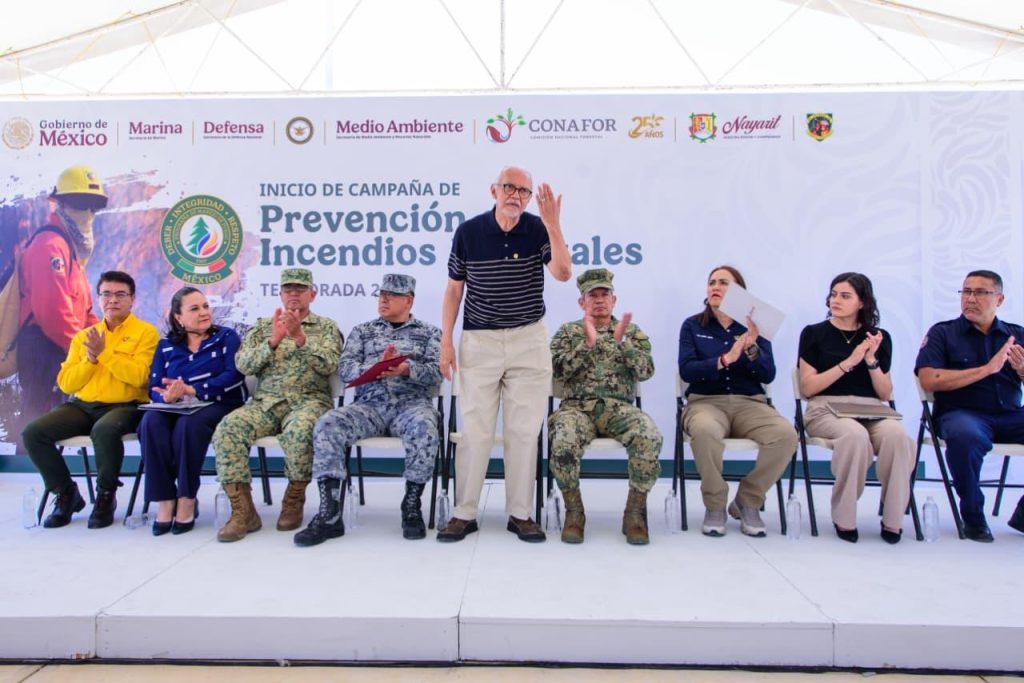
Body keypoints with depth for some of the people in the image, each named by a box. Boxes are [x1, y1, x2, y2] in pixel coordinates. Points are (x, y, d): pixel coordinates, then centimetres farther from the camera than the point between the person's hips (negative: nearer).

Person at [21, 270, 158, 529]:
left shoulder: (146, 332, -1)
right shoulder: (82, 336, 14)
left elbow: (139, 377, -15)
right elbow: (65, 384, 8)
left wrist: (104, 353, -16)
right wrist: (90, 359, -8)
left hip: (124, 407, -5)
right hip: (82, 406, 5)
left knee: (104, 430, -37)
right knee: (33, 432, -16)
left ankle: (106, 496, -11)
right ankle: (66, 493, 5)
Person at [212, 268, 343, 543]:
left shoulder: (326, 327, 12)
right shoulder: (262, 326, 19)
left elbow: (329, 365, -6)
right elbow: (243, 365, 4)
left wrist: (301, 337, -19)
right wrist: (273, 341, -12)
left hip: (308, 401, -3)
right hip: (265, 402, 3)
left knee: (299, 430, -37)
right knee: (227, 429, -26)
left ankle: (294, 500, -13)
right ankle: (243, 511, -20)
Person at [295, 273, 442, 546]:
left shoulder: (429, 332, 15)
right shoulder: (362, 331, 21)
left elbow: (435, 373, 1)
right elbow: (345, 368, 6)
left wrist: (406, 369, -20)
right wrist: (376, 369, -15)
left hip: (411, 403, -2)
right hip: (369, 404, 2)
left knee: (424, 427, -37)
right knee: (326, 425, -26)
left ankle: (412, 504, -19)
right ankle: (329, 514, -24)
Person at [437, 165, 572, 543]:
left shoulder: (538, 229, -2)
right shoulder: (468, 232, -2)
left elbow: (563, 273, -17)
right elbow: (454, 289, 4)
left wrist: (553, 225, -25)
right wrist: (446, 340, -1)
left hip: (529, 340, 1)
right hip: (479, 341, 0)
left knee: (524, 431, 5)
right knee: (475, 430, 3)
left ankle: (520, 513, 17)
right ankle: (464, 513, 14)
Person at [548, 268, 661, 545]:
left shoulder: (633, 332, 15)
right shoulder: (568, 331, 14)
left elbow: (645, 371, 0)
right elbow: (558, 370, -2)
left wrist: (622, 341, -12)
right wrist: (588, 342, -12)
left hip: (619, 407, 1)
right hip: (577, 406, -1)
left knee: (650, 439, -32)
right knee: (564, 443, -35)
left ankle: (635, 512, -13)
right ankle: (574, 511, -11)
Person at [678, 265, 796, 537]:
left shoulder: (754, 326, 11)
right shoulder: (692, 325, 8)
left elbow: (768, 375, 1)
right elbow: (686, 371, -6)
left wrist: (752, 348, -18)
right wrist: (724, 359, -22)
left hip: (749, 403, 2)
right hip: (706, 401, -2)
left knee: (786, 434, -29)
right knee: (705, 431, -38)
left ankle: (747, 502, -6)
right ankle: (715, 506, -13)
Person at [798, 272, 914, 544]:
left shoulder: (880, 337, 14)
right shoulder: (814, 333, 8)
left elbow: (885, 394, 11)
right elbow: (807, 387, -2)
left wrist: (871, 360, -5)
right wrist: (849, 362, -9)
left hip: (871, 411, 3)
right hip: (826, 410, -2)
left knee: (897, 435, -33)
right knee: (855, 434, -37)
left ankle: (893, 520, -17)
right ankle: (844, 518, -19)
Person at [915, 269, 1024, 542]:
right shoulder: (942, 333, 4)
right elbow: (929, 380, -10)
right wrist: (987, 369, -11)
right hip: (961, 413, -4)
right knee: (965, 436, -38)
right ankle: (973, 515, -12)